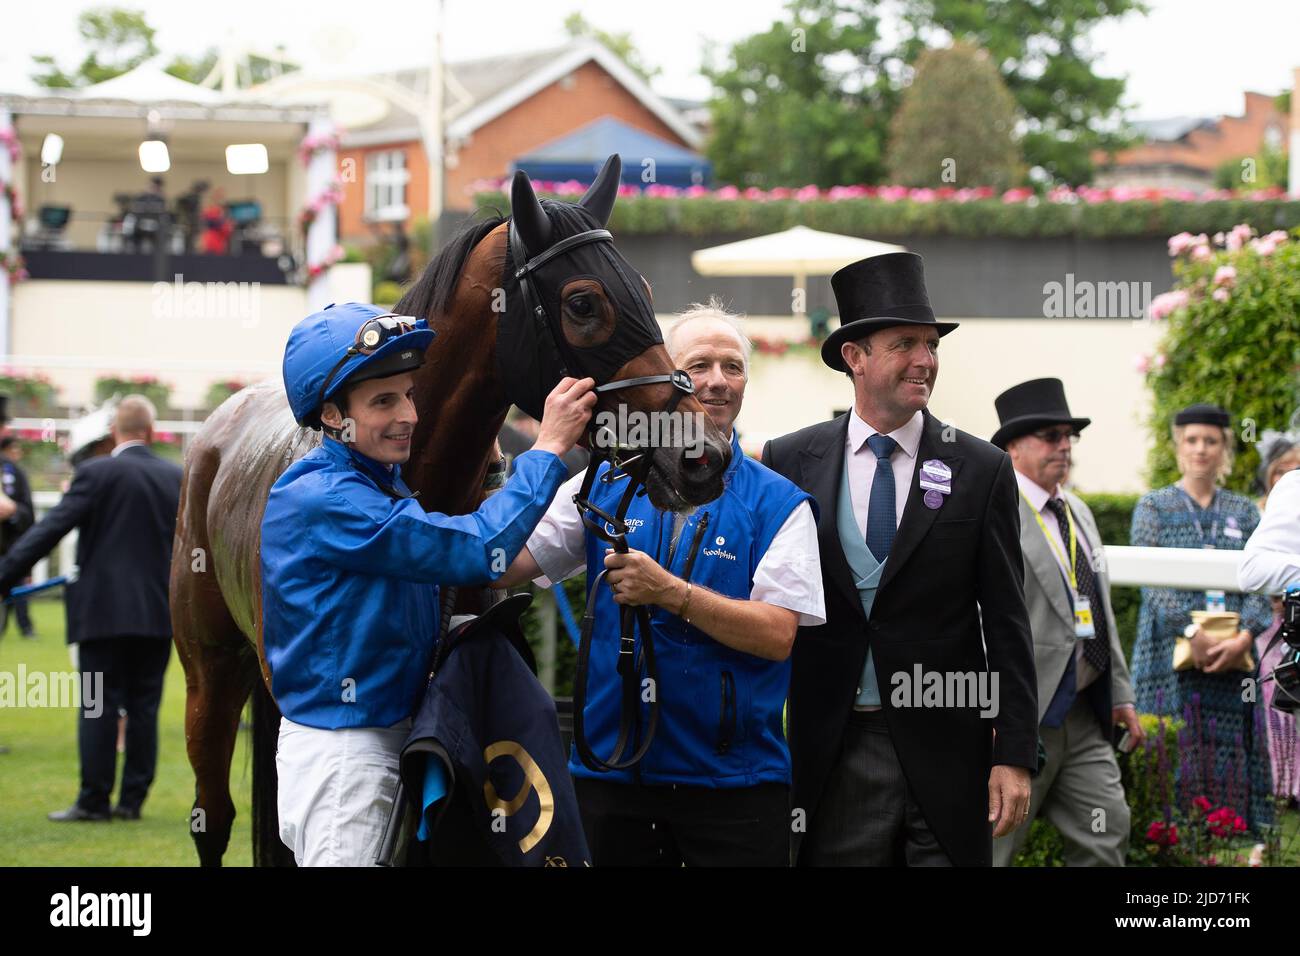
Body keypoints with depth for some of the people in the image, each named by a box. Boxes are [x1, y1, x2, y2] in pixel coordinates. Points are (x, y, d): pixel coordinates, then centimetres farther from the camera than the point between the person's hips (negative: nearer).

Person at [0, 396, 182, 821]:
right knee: (143, 707, 8)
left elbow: (51, 528, -11)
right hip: (159, 612, 4)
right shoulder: (177, 477, 6)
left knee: (99, 707, 0)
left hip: (104, 610, -4)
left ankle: (94, 799, 0)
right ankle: (133, 799, 9)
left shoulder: (97, 473, -9)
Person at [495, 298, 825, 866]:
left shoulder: (779, 504, 0)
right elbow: (506, 565, 0)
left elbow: (776, 636, -10)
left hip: (735, 778, -2)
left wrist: (670, 593, -19)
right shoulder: (604, 485, 7)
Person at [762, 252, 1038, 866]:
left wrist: (1014, 757, -4)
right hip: (833, 754, 1)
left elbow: (1006, 625, 2)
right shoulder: (789, 463, 4)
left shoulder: (982, 470, 3)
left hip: (945, 753, 0)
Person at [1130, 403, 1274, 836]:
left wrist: (1243, 638, -13)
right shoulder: (1154, 507, 7)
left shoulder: (1244, 512, 15)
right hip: (1172, 654, -2)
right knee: (1178, 762, -7)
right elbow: (1152, 581, -5)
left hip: (1234, 661, 2)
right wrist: (1193, 633, -18)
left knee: (1235, 760, -2)